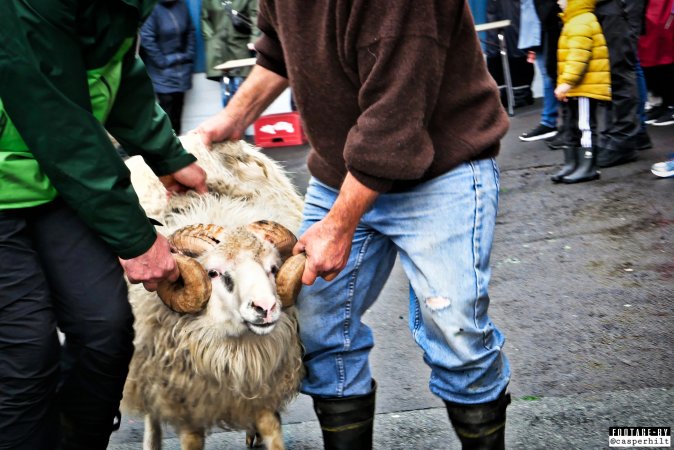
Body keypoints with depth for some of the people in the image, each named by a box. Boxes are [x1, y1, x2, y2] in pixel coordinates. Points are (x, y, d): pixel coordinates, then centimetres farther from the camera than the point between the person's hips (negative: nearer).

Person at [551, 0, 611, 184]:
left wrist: (567, 81, -28)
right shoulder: (574, 22, 20)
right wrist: (566, 84, 28)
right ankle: (571, 165, 19)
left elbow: (578, 55, -25)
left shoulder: (581, 23, -15)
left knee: (584, 126, -7)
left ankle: (588, 167, -4)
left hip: (585, 88, -11)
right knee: (572, 127, 13)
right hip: (576, 89, 11)